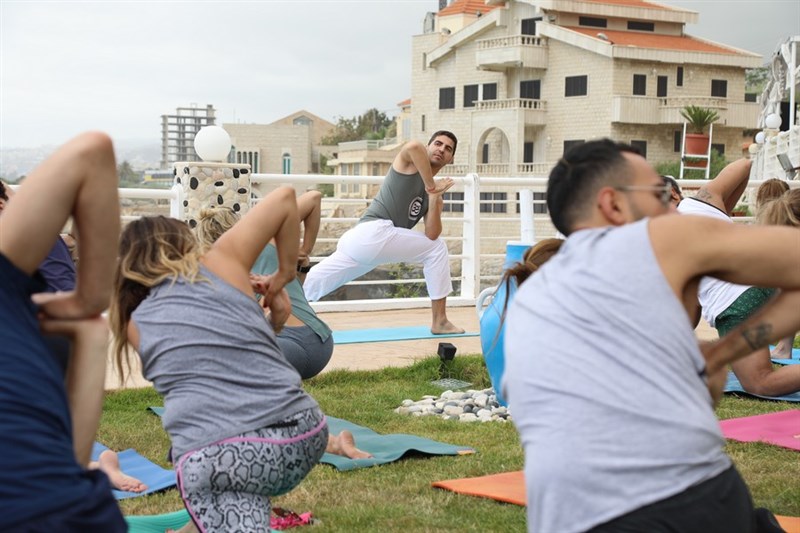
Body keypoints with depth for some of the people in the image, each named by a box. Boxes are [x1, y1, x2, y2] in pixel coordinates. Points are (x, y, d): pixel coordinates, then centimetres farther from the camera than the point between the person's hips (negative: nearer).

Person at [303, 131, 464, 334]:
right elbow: (414, 146, -24)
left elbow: (431, 235, 9)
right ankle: (439, 321, 4)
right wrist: (430, 185, -13)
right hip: (373, 233, -9)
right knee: (437, 249, 0)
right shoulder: (411, 161, 3)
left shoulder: (435, 196, 22)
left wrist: (434, 198, -3)